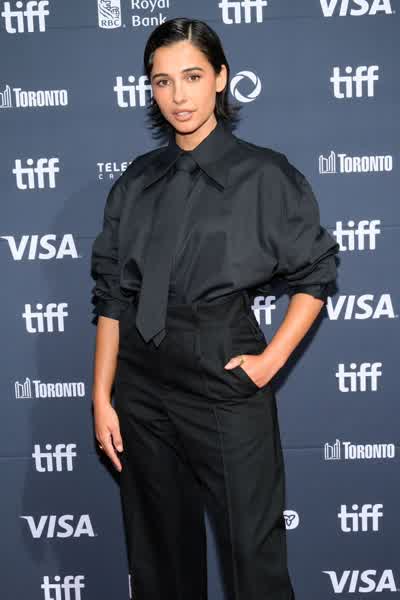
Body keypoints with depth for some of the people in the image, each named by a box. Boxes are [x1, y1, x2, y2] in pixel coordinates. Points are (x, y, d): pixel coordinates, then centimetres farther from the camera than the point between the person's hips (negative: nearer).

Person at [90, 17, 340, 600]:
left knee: (252, 552, 3)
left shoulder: (265, 174, -3)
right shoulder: (137, 181, 6)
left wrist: (271, 359, -8)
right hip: (142, 382, 4)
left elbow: (314, 276, 2)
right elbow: (112, 295, 6)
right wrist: (102, 397, 2)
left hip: (225, 380, -3)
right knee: (158, 551, 16)